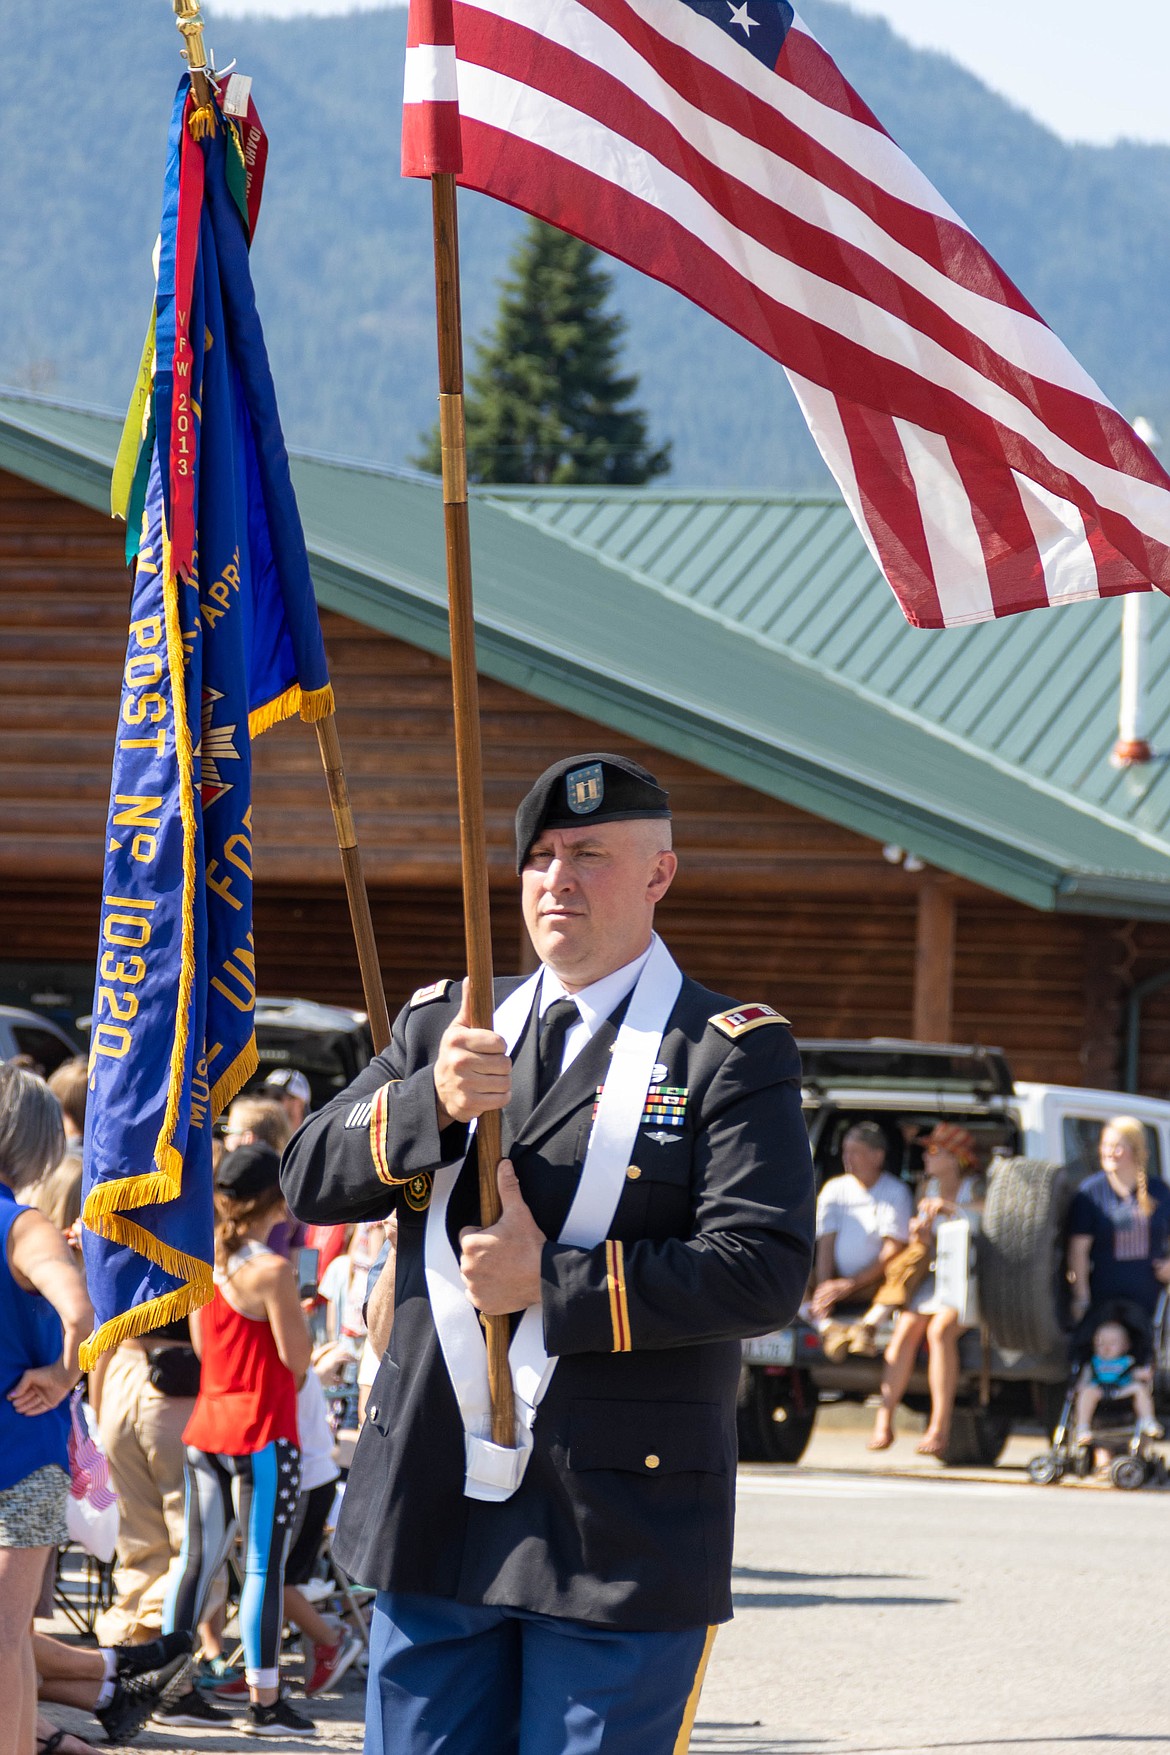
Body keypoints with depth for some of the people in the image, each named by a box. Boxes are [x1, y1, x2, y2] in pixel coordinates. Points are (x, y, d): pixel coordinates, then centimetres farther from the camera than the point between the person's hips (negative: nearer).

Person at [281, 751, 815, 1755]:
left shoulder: (727, 1055, -2)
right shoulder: (445, 1027, 14)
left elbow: (764, 1273, -13)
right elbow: (311, 1181, 5)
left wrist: (552, 1281, -17)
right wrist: (432, 1104, -13)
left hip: (621, 1539, -4)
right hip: (436, 1513, 4)